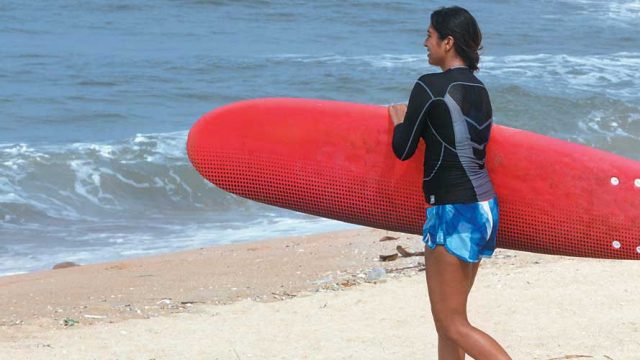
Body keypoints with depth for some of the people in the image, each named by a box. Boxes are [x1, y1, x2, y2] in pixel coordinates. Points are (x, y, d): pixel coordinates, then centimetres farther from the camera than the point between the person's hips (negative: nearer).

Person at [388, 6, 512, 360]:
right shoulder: (479, 90, 10)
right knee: (447, 319, 17)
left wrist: (399, 119, 12)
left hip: (452, 212, -9)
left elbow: (403, 149, -9)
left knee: (453, 324, -2)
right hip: (484, 207, 9)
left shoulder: (429, 87, -14)